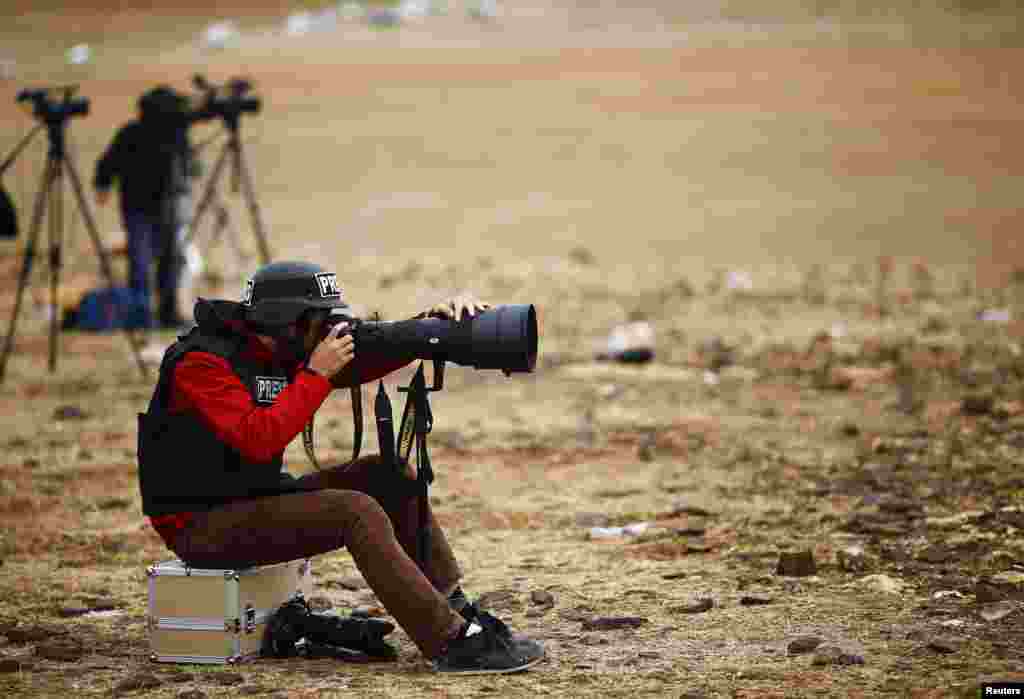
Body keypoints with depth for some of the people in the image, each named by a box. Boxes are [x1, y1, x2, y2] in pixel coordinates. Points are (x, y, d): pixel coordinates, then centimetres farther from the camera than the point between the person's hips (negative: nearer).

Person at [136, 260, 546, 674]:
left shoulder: (285, 353, 5)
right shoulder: (202, 362, -20)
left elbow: (365, 360, 3)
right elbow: (258, 440, -32)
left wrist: (431, 324, -13)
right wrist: (316, 375, -26)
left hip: (256, 500, 9)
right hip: (201, 525, -9)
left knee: (392, 478, 0)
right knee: (357, 513, -25)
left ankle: (458, 611, -1)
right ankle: (452, 644, -23)